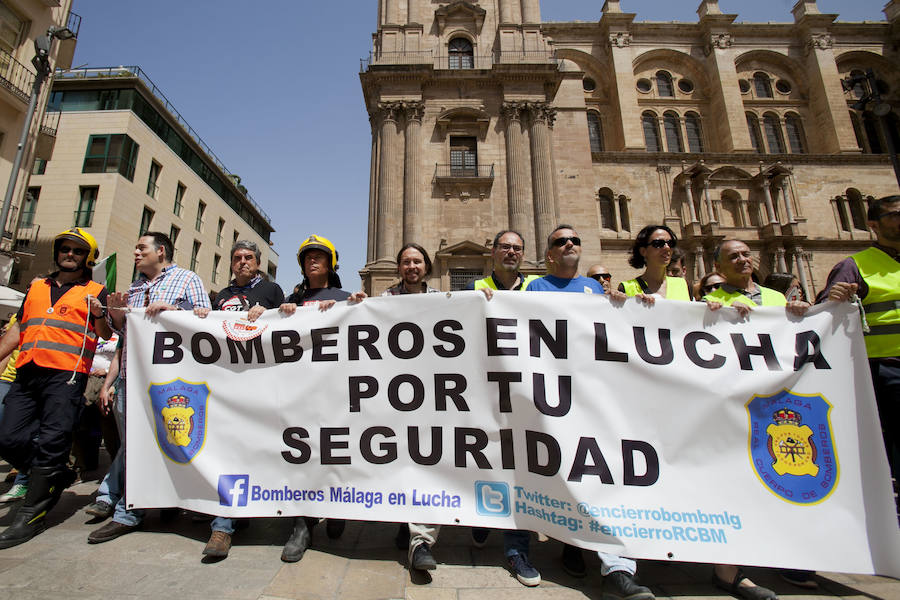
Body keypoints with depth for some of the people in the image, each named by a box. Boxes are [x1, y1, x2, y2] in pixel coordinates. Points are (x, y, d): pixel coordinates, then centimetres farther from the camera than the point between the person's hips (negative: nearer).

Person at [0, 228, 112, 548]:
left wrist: (99, 316, -20)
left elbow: (107, 335, 0)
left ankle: (32, 515, 6)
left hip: (65, 376, -5)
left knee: (51, 441, -5)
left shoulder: (96, 292, 7)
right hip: (27, 373, 6)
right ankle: (58, 475, 23)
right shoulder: (36, 287, 22)